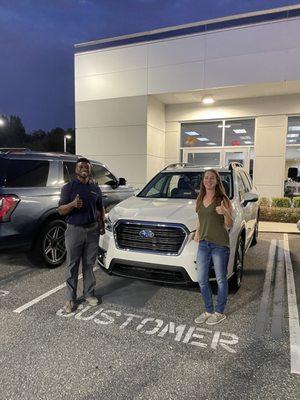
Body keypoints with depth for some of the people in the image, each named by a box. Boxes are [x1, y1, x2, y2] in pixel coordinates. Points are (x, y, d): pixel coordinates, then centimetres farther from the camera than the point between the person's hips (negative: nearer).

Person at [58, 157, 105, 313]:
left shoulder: (95, 188, 12)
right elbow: (61, 210, -5)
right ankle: (70, 298, 14)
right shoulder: (69, 187, 0)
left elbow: (101, 208, 21)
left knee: (89, 264, 11)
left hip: (93, 230, 3)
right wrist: (73, 204, -25)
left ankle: (89, 293, 24)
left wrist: (102, 224, 6)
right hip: (74, 230, -3)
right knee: (72, 265, 3)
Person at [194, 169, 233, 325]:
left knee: (221, 280, 7)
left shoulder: (223, 200, -6)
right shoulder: (200, 199, 10)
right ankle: (208, 311, 27)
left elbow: (229, 225, -7)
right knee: (201, 280, 9)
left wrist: (225, 213, -25)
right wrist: (197, 232, 10)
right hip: (203, 244, 5)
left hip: (220, 245, -5)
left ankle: (220, 312, 24)